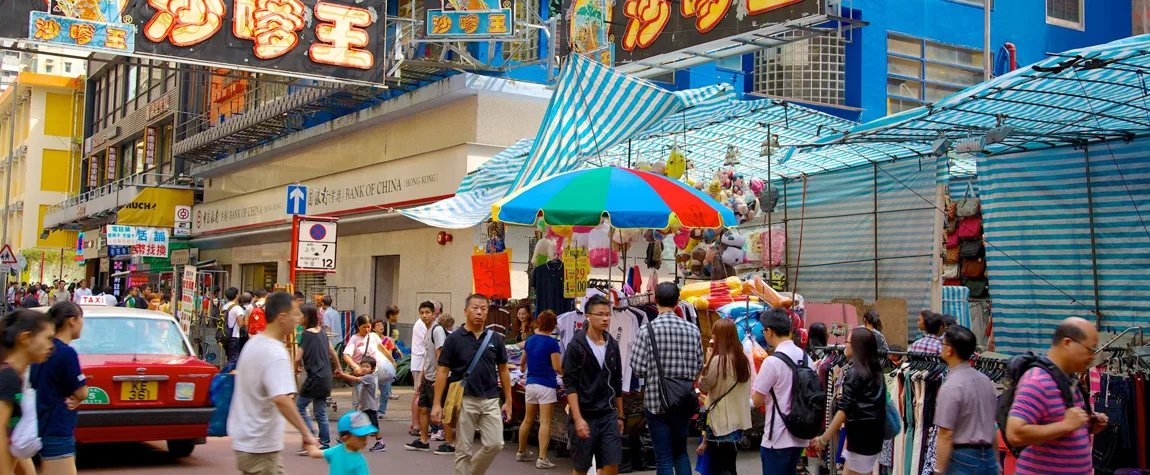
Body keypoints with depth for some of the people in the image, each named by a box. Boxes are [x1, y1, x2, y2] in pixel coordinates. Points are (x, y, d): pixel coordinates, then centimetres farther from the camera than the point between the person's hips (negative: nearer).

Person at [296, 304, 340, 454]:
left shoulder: (307, 334, -13)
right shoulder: (321, 331, 9)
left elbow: (298, 358, -16)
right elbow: (332, 352, 17)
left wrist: (296, 368, 5)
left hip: (315, 377, -8)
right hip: (326, 377, 8)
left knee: (299, 406, 4)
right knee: (320, 412, 13)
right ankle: (325, 444, 15)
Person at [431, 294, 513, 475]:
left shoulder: (496, 338, 6)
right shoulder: (454, 338, -3)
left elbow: (503, 370, 11)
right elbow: (442, 371, -4)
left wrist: (508, 401, 7)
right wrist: (437, 404, -10)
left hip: (490, 400, 3)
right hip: (464, 399, -3)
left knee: (495, 444, -1)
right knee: (463, 449, 3)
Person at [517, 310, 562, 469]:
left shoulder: (530, 340, 8)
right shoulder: (552, 342, -12)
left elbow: (522, 362, 23)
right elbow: (557, 367, -16)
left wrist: (523, 369, 45)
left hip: (531, 383, 6)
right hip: (546, 385, -6)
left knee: (528, 420, 17)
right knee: (545, 422, -5)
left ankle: (521, 452, 28)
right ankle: (542, 458, -8)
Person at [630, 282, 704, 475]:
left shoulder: (647, 330, -11)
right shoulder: (692, 329, -2)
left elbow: (638, 370, -11)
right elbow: (698, 367, 5)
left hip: (656, 401, -3)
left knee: (664, 458, 4)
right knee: (681, 452, 20)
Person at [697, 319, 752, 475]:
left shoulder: (718, 360, -17)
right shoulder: (743, 359, 4)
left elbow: (703, 386, -6)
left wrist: (708, 361, 4)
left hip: (721, 422, -7)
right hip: (737, 421, 7)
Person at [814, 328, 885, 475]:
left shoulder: (853, 372, -14)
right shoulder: (875, 370, 10)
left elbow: (844, 409, -19)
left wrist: (824, 438, -16)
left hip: (860, 434, -9)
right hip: (873, 432, 9)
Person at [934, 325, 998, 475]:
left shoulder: (951, 387, -16)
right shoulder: (986, 381, 7)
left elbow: (946, 436, -19)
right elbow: (993, 427, 14)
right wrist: (996, 462, 22)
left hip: (962, 459, -7)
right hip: (988, 459, 7)